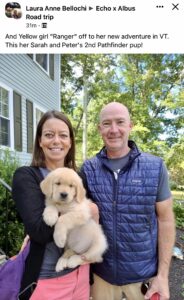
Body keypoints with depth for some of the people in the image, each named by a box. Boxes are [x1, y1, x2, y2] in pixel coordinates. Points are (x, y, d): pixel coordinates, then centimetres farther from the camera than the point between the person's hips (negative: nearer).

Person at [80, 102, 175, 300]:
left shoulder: (155, 167, -10)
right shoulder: (88, 169, -7)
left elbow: (165, 219, -6)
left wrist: (162, 274, -7)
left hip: (144, 274, 0)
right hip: (100, 272, 1)